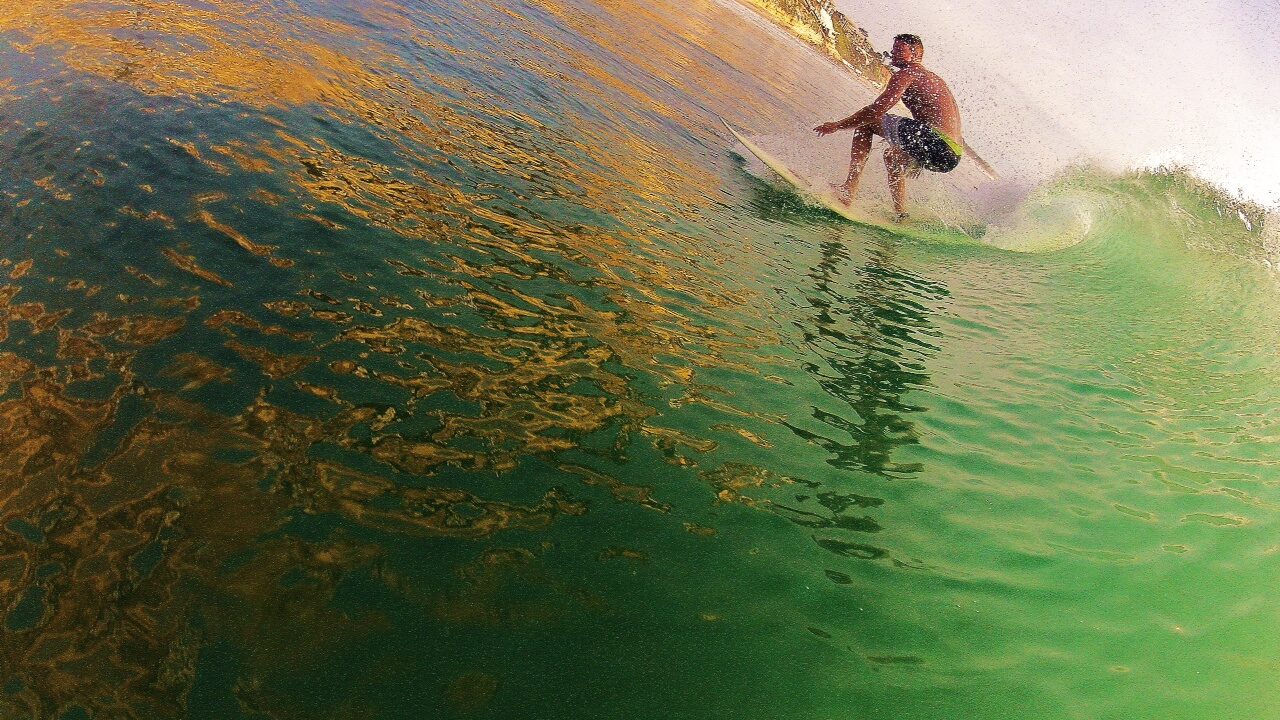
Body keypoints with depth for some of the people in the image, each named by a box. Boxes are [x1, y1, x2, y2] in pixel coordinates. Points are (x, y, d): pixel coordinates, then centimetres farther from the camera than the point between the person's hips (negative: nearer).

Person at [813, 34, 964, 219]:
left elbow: (876, 111, -8)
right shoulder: (934, 79, 30)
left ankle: (850, 188, -10)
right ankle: (901, 215, 28)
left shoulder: (907, 72, 2)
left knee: (866, 122, 1)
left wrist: (837, 125, 3)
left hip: (934, 142, -9)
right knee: (892, 155, 36)